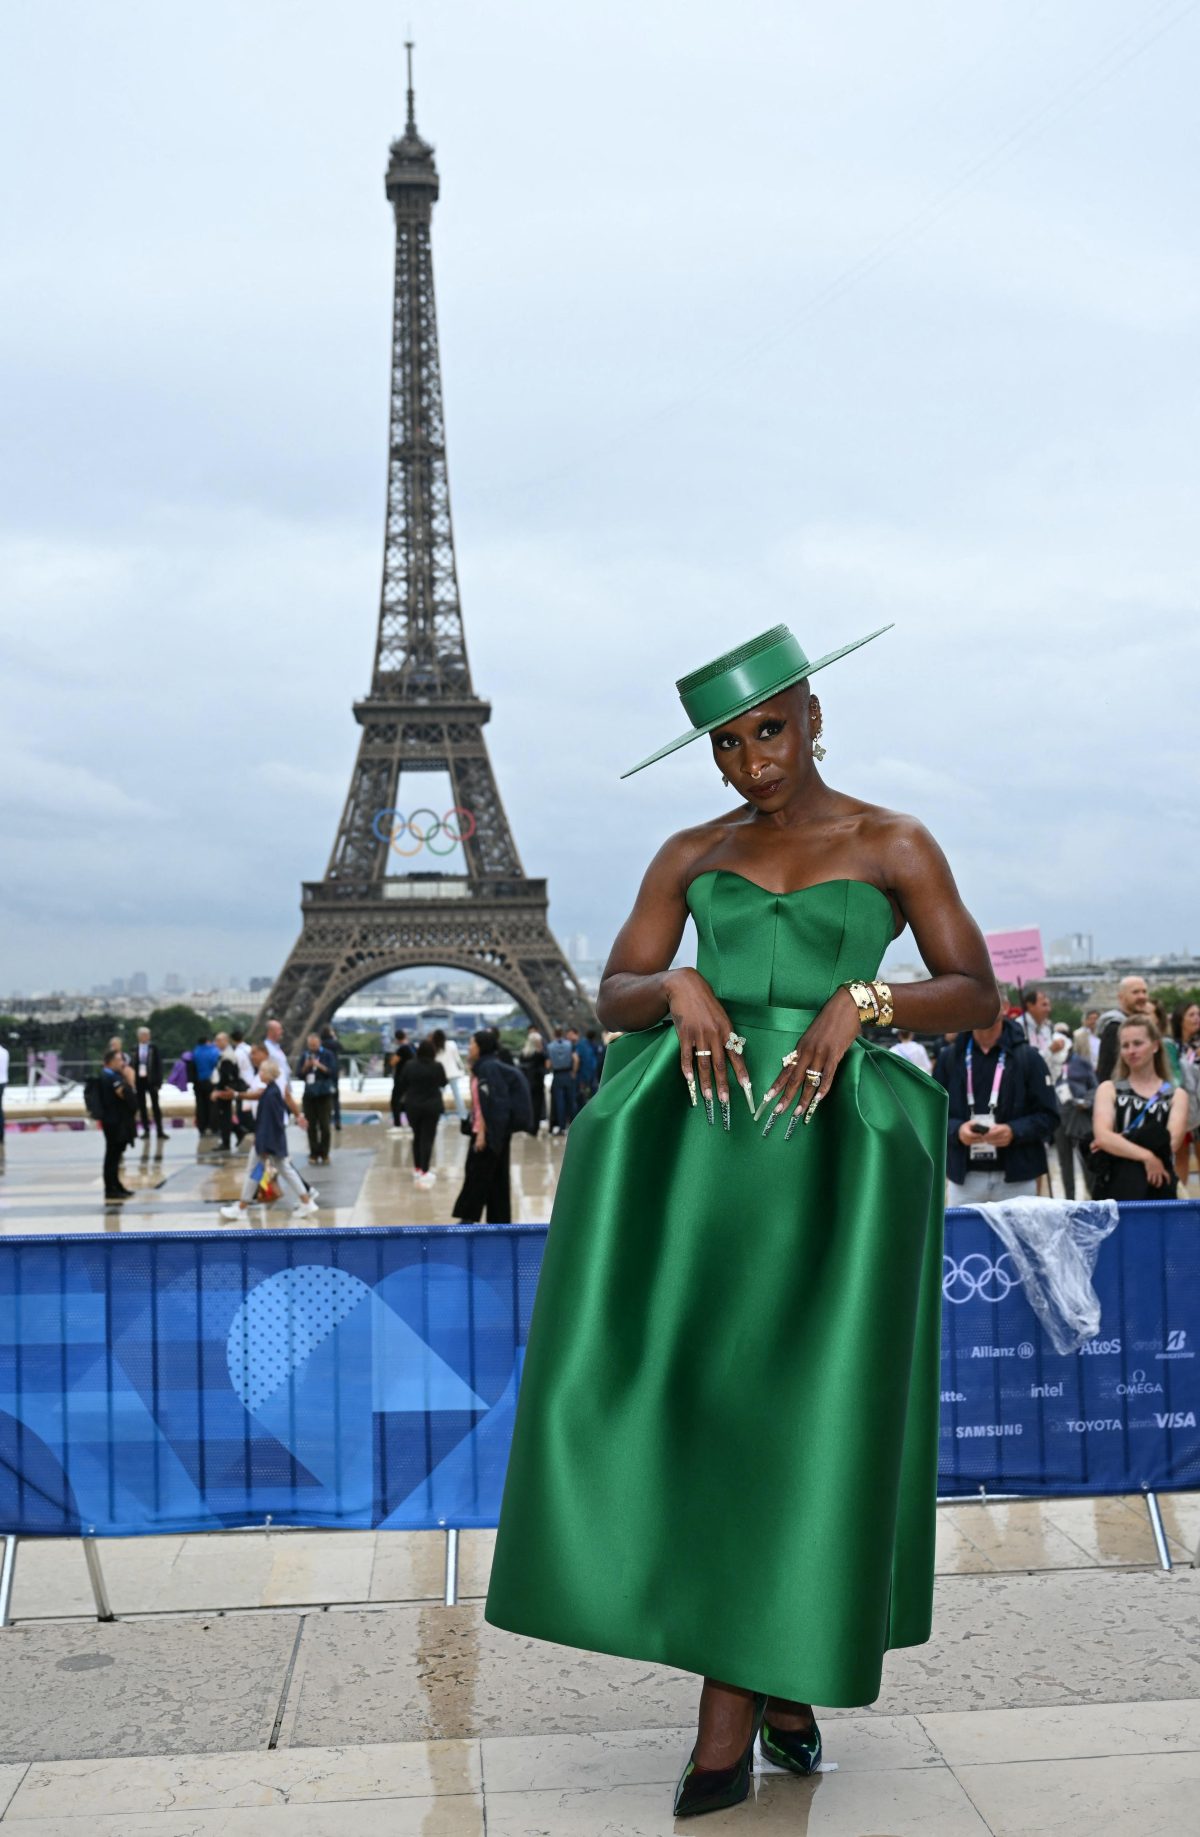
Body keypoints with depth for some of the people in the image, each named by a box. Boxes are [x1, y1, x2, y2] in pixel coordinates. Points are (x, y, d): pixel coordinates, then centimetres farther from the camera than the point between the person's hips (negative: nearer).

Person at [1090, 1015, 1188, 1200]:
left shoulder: (1176, 1094, 12)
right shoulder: (1109, 1089, 12)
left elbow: (1171, 1142, -5)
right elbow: (1102, 1136, -5)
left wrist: (1117, 1143, -8)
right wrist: (1146, 1156, -16)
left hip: (1157, 1188, 0)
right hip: (1115, 1186, 0)